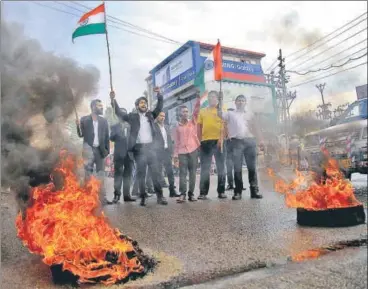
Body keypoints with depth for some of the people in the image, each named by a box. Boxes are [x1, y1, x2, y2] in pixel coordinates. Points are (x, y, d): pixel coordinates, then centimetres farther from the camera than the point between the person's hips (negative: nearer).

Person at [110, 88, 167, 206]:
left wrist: (159, 94, -7)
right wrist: (113, 100, -9)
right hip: (139, 148, -1)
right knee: (141, 174, 3)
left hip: (150, 147, 2)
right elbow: (119, 113, 2)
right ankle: (143, 197, 10)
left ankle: (160, 196, 4)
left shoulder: (151, 115, 14)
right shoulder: (132, 116, 8)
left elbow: (159, 107, 7)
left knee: (155, 172, -1)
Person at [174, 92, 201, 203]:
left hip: (193, 150, 0)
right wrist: (175, 154, 3)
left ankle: (191, 193, 8)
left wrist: (198, 98, -13)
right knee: (182, 173, -5)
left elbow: (196, 110, -1)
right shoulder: (177, 127, 11)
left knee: (192, 172, 2)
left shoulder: (193, 122, 11)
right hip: (182, 152, 0)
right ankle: (182, 194, -4)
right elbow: (176, 142, 9)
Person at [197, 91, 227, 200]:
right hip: (205, 141, 3)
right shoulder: (202, 111, 16)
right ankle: (203, 192, 7)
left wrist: (221, 139, -16)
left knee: (221, 167, 4)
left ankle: (221, 191, 12)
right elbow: (199, 127, 15)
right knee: (204, 168, 3)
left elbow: (223, 125, -3)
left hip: (218, 140, -2)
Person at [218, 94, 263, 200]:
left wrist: (261, 139, 9)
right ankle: (238, 191, 2)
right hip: (237, 142, -2)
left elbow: (255, 127, 18)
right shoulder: (230, 114, 15)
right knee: (237, 168, -3)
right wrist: (221, 100, -5)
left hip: (250, 141, 2)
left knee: (252, 167, 1)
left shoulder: (250, 114, 22)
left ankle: (254, 190, 6)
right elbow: (220, 114, -2)